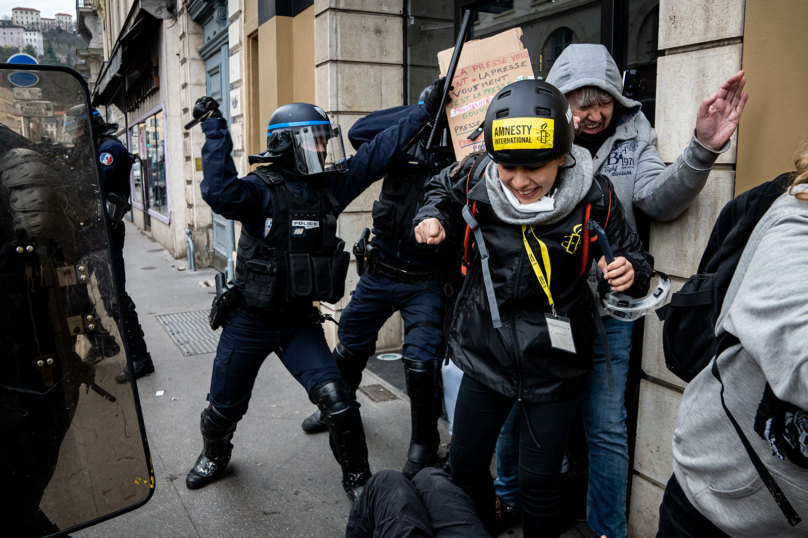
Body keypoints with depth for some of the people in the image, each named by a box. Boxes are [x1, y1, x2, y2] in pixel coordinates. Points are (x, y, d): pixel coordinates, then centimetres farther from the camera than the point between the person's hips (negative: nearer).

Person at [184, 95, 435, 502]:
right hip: (250, 321, -2)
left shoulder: (330, 185, -2)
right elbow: (220, 193, -38)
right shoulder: (263, 190, -17)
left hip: (299, 321, 3)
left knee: (337, 401, -12)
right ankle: (214, 456, 51)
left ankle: (357, 480, 11)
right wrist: (216, 132, -33)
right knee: (225, 408, 16)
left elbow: (378, 150, -1)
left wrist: (426, 109, 0)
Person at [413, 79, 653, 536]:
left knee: (539, 482, 10)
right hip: (486, 352, 3)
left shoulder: (594, 198, -18)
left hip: (554, 364, -2)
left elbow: (634, 256, -3)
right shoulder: (476, 179, -13)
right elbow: (442, 190, 12)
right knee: (465, 466, 16)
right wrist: (433, 217, -8)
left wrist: (631, 272, -25)